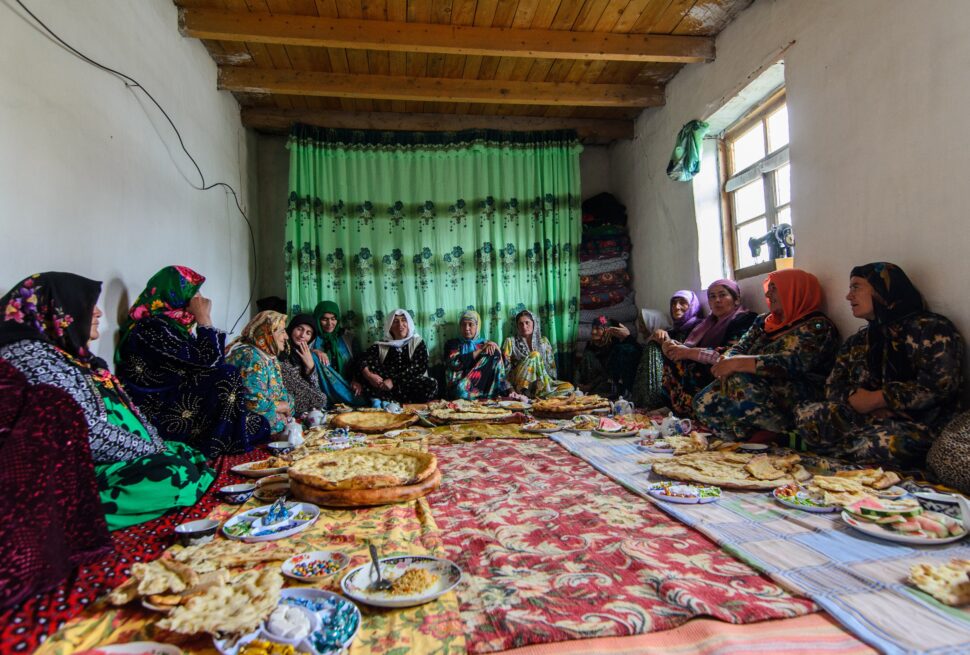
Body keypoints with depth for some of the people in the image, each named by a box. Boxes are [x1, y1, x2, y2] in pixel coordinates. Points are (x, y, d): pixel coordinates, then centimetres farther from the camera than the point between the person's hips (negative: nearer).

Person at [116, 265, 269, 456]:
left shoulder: (175, 326, 12)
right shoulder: (153, 328, -16)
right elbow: (207, 360, -21)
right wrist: (204, 317, -12)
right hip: (159, 417, -9)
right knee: (227, 377, -18)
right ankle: (216, 447, -10)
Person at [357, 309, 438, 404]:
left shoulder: (417, 342, 9)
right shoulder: (381, 346, 14)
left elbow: (419, 367, -7)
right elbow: (364, 360, -3)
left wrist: (393, 381, -19)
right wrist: (369, 375, -27)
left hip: (410, 386, -1)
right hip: (386, 387, 1)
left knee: (431, 384, -30)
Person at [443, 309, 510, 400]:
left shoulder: (485, 344, 18)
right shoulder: (452, 344, 11)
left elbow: (502, 363, 6)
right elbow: (455, 363, -11)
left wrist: (496, 348, -13)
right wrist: (480, 351, -9)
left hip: (482, 388, 3)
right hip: (458, 390, -3)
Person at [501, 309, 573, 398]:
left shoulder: (543, 341, 14)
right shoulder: (511, 342, 4)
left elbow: (551, 366, 13)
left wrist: (550, 381, -6)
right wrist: (511, 390, -15)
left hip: (540, 384, 4)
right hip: (520, 384, -4)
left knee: (568, 387, -21)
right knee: (535, 355, -27)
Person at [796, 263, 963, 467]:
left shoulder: (929, 328, -1)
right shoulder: (858, 341, 18)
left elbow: (940, 384, -15)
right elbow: (833, 386, 11)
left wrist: (875, 399, -12)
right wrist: (854, 397, -12)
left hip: (914, 425, -5)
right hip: (863, 419, 5)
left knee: (889, 442, -40)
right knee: (807, 416, -21)